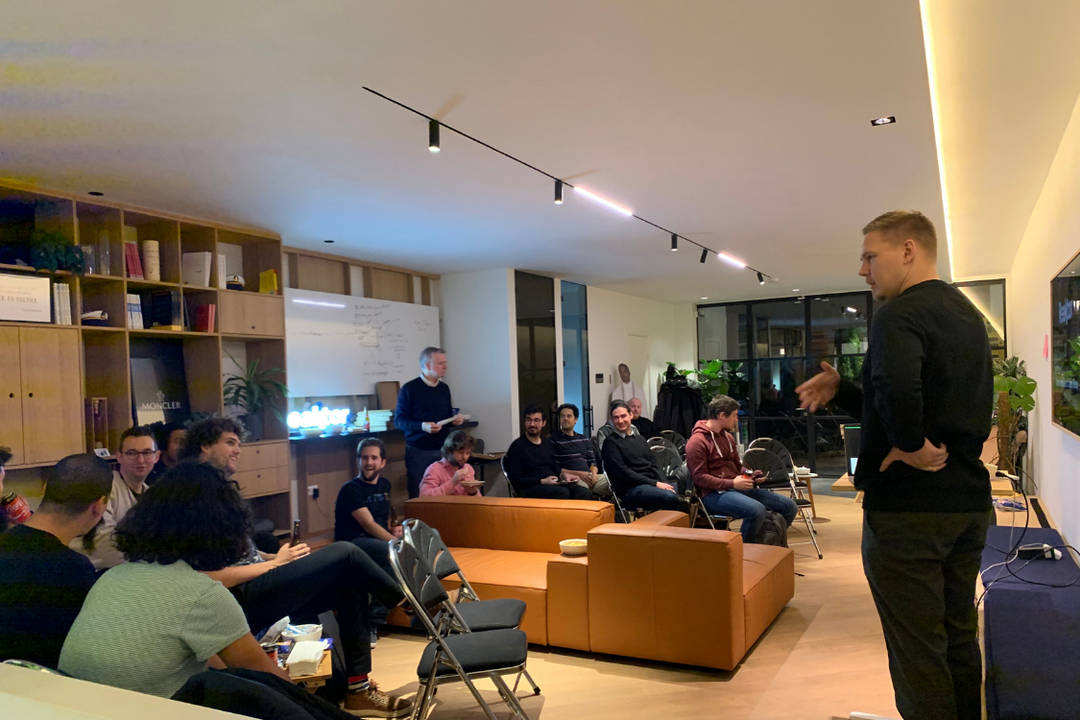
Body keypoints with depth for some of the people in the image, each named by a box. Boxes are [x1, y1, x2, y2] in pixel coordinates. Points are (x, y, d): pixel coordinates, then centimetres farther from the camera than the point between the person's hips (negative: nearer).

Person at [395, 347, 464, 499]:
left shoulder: (444, 388, 10)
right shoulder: (409, 389, -7)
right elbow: (399, 421, -8)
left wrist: (455, 418, -1)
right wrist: (422, 426, -23)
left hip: (442, 450, 5)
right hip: (418, 451, -4)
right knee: (418, 496, 1)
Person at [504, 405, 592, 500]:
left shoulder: (548, 443, 22)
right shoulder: (517, 446, 1)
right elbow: (516, 480, -6)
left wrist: (562, 475, 6)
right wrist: (542, 481, -16)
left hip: (554, 485, 6)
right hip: (530, 488, -6)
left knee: (586, 493, -23)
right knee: (563, 493, -36)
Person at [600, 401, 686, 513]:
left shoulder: (640, 439, 23)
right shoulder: (610, 442, 1)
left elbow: (654, 464, 16)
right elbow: (623, 472, -9)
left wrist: (664, 483, -5)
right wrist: (655, 483, -14)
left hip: (653, 483, 7)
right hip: (630, 489, -7)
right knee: (669, 497, -32)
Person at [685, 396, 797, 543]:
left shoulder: (728, 437, 17)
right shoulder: (697, 442, -10)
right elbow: (699, 478, -16)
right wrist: (732, 483, -20)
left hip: (736, 488, 9)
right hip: (714, 494, -9)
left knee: (789, 506, 2)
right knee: (757, 510, -35)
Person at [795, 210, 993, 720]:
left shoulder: (900, 313, -16)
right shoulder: (967, 314, 14)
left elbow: (897, 387, -39)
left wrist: (910, 445, -22)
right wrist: (841, 390, 10)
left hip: (909, 508, -9)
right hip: (969, 501, 9)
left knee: (917, 648, 3)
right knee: (959, 636, 20)